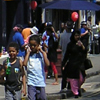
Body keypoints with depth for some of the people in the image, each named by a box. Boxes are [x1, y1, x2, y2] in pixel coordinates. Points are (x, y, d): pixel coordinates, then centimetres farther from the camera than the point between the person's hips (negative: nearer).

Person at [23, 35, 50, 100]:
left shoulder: (42, 54, 4)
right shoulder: (28, 54, 5)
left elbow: (47, 64, -13)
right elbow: (25, 63, -14)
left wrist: (42, 52, -9)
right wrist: (28, 52, -7)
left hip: (41, 82, 1)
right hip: (31, 82, -1)